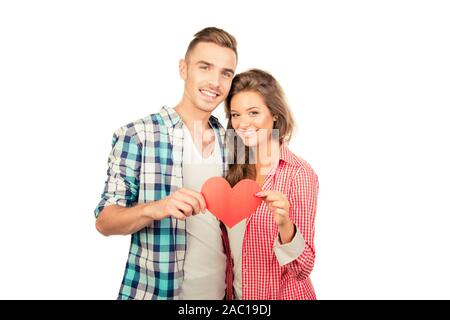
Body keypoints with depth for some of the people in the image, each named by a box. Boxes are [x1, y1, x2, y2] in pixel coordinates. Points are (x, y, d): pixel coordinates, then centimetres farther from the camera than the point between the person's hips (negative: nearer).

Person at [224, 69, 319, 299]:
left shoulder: (299, 173, -19)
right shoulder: (236, 168, -5)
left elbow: (302, 269, -20)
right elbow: (233, 244, 6)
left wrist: (285, 225, -35)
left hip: (283, 294, -4)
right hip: (236, 293, 5)